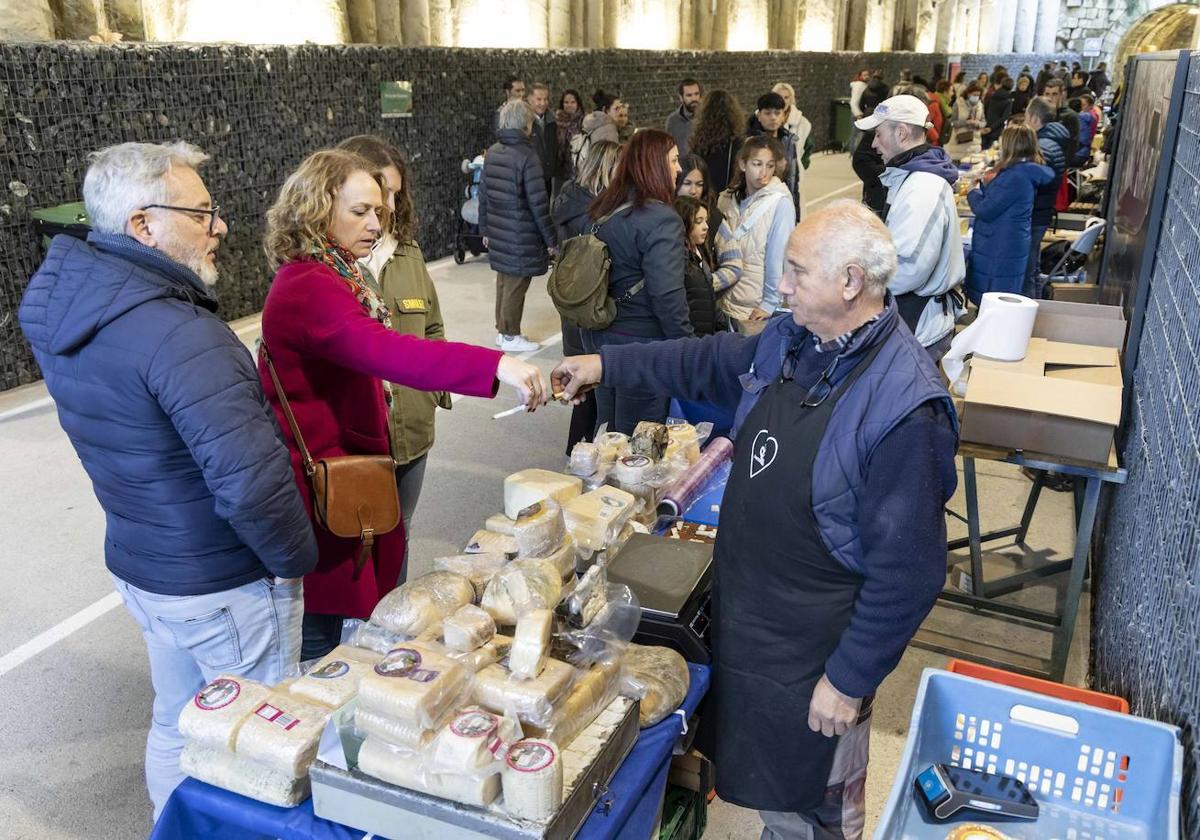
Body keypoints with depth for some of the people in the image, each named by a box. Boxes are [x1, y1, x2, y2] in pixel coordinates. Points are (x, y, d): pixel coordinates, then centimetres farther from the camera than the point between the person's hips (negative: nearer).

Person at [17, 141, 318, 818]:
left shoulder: (61, 305, 0)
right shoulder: (177, 335, -30)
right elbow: (250, 481, -33)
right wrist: (297, 559, -16)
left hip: (139, 565, 9)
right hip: (225, 587, -9)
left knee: (176, 723, 26)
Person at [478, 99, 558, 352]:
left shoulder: (491, 153, 6)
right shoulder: (527, 156, -16)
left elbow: (483, 194, 12)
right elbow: (538, 203, -17)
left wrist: (485, 229, 21)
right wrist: (551, 238, -9)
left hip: (498, 233, 7)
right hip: (521, 235, -7)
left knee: (503, 280, 18)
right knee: (516, 284, 2)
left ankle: (502, 329, 28)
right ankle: (511, 336, 10)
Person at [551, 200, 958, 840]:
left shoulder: (905, 407, -29)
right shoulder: (789, 339, -4)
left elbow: (908, 571, -25)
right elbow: (714, 362, 16)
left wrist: (850, 678, -18)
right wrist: (606, 366, 13)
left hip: (816, 652, -7)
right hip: (746, 619, 7)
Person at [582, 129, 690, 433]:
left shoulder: (604, 209, 6)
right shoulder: (661, 219, -18)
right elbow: (667, 294, -22)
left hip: (598, 335, 8)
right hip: (642, 341, -8)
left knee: (607, 429, 20)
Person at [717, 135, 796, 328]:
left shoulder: (780, 202, -10)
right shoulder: (727, 200, 5)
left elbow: (779, 255, -12)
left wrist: (770, 303, -13)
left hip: (760, 306, -4)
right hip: (728, 302, 4)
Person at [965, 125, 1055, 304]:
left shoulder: (1015, 177, -23)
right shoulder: (1027, 173, 9)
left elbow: (985, 210, -21)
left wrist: (974, 191, -2)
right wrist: (988, 185, 1)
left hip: (999, 251, -10)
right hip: (1008, 248, 10)